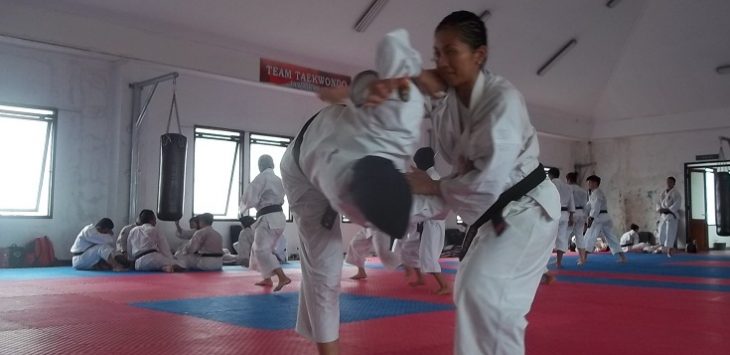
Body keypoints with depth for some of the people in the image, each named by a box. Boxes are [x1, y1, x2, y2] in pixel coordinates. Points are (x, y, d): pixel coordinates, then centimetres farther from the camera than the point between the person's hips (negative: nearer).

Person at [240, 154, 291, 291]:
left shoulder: (261, 177, -10)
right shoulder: (278, 179, 15)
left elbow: (250, 198, -14)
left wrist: (243, 207, 6)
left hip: (267, 218, -9)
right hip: (279, 216, 9)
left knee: (261, 250, -11)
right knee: (259, 248, 21)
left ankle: (282, 278, -25)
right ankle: (267, 279, 25)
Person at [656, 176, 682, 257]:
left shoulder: (675, 193, -7)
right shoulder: (662, 193, 14)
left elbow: (677, 204, -15)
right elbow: (658, 203, 17)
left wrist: (668, 210, -19)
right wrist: (659, 209, -4)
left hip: (672, 215, -6)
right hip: (663, 215, 6)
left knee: (670, 233, -10)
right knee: (661, 233, 6)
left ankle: (669, 251, -6)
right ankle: (664, 249, 23)